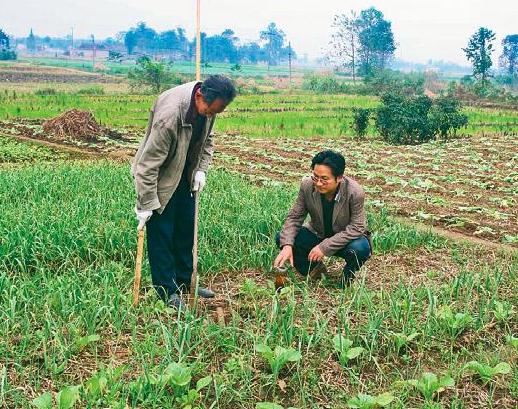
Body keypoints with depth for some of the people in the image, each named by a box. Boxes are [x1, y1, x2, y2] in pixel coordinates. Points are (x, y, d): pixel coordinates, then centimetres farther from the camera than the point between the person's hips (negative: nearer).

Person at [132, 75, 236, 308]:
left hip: (185, 174, 7)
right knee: (161, 232, -3)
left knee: (187, 228, 13)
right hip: (160, 177, -7)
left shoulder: (208, 103, -12)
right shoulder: (169, 114, -35)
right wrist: (145, 205, -26)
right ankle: (167, 291, 8)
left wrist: (201, 169, -3)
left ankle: (184, 282, 27)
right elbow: (148, 163, -30)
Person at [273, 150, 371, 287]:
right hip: (317, 234, 3)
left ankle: (348, 274, 1)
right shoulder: (307, 185, -19)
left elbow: (356, 228, -26)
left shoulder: (355, 192, -28)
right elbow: (294, 217, -12)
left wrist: (325, 247, -33)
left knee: (360, 248, -37)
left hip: (346, 239, -3)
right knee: (281, 238, -18)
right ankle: (314, 268, 8)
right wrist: (287, 245, -29)